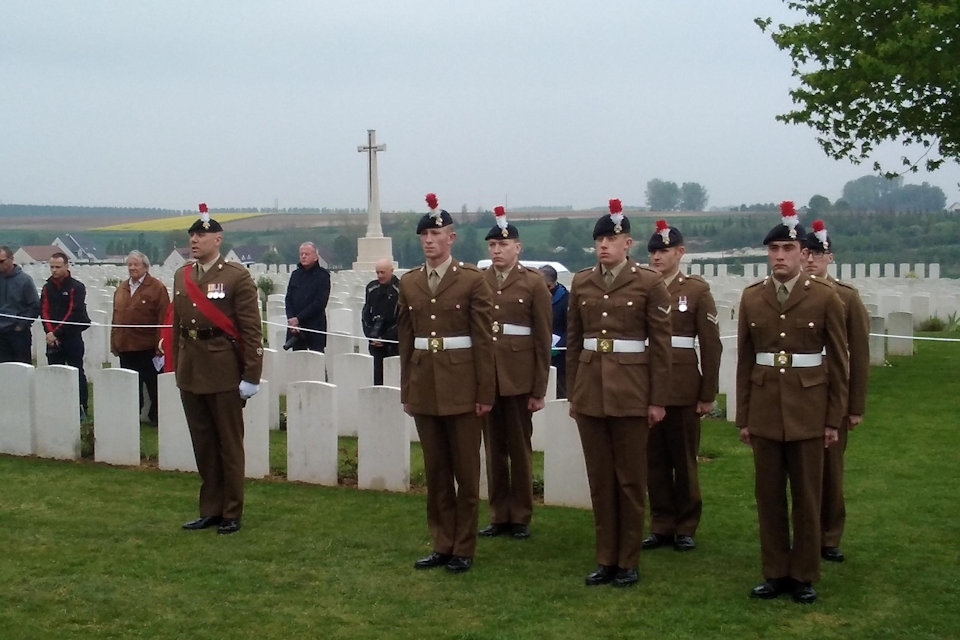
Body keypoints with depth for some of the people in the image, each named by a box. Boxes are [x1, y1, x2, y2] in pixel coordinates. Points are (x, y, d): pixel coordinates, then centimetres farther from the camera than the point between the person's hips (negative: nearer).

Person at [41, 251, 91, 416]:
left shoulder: (76, 287, -5)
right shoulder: (47, 287, 11)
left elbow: (73, 313, -11)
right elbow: (44, 311, 6)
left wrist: (57, 332, -14)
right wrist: (50, 332, -10)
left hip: (72, 336, -5)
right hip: (53, 339, 5)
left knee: (77, 373, -2)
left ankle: (82, 407, 2)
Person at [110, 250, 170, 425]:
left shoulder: (157, 288, -5)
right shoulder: (121, 289, 13)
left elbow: (163, 319, -10)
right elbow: (116, 318, 15)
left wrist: (160, 345, -15)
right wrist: (114, 343, 11)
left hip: (147, 347, -5)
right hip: (125, 347, 5)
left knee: (153, 383, 5)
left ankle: (156, 416, 15)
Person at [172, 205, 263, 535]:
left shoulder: (237, 276, -8)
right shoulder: (181, 276, 10)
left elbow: (252, 331, -10)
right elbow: (177, 324, 15)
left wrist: (251, 377, -13)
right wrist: (177, 366, 12)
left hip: (224, 372, -6)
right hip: (191, 372, 6)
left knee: (229, 445, 5)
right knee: (203, 445, 12)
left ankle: (232, 513, 14)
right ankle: (210, 510, 23)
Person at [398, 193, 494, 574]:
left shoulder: (472, 280, -4)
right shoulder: (409, 282, 8)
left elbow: (484, 339, -5)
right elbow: (406, 339, 11)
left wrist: (485, 393, -8)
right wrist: (406, 391, 9)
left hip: (461, 386, -4)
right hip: (424, 388, 4)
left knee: (465, 471, 4)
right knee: (435, 471, 10)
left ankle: (463, 548, 14)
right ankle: (442, 544, 20)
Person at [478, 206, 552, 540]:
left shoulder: (534, 282, -2)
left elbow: (543, 339, -3)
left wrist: (539, 389, -6)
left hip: (519, 377, -3)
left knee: (520, 447, 7)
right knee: (493, 447, 9)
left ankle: (520, 517, 16)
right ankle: (498, 515, 18)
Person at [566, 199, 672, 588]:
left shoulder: (649, 283, -4)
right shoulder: (581, 282, 7)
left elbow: (660, 345, -4)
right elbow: (573, 341, 11)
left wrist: (658, 399, -7)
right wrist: (572, 393, 9)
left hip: (631, 392, -4)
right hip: (590, 391, 4)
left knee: (630, 479, 5)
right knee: (599, 479, 9)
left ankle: (628, 561, 14)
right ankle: (605, 558, 18)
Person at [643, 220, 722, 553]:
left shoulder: (697, 290, -2)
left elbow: (711, 346, -2)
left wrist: (708, 394, -5)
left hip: (683, 388, -3)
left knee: (684, 460, 6)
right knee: (654, 460, 8)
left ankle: (685, 528, 17)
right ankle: (661, 525, 18)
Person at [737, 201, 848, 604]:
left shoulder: (825, 296, -4)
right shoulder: (751, 297, 4)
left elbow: (839, 362, 0)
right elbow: (744, 361, 7)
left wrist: (834, 419, -2)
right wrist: (743, 417, 6)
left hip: (808, 411, -2)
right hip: (765, 411, 2)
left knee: (807, 496, 6)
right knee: (768, 495, 7)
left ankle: (804, 575, 17)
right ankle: (775, 573, 19)